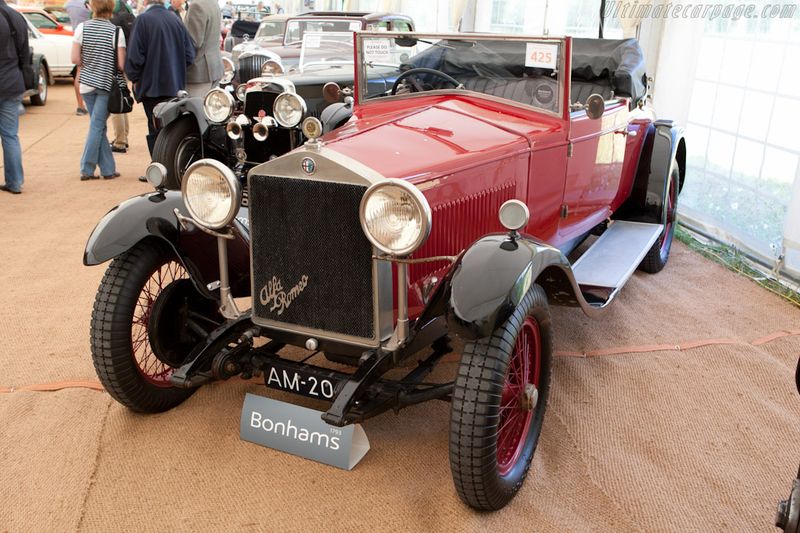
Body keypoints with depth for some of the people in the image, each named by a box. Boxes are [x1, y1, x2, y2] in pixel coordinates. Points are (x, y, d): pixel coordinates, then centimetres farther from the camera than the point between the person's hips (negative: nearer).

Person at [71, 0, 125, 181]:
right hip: (106, 84, -3)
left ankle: (108, 169, 13)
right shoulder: (116, 31, -9)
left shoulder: (82, 28, -1)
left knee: (98, 126, 12)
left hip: (86, 84, 3)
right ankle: (86, 169, 1)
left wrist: (88, 64, 16)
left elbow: (75, 59, -3)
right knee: (97, 127, 0)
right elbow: (121, 64, -11)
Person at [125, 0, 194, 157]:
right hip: (176, 87, 5)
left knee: (156, 132, 2)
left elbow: (135, 56, -15)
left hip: (152, 87, -5)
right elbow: (190, 55, 4)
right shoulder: (176, 20, 3)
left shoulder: (143, 20, -12)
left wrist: (134, 78, -1)